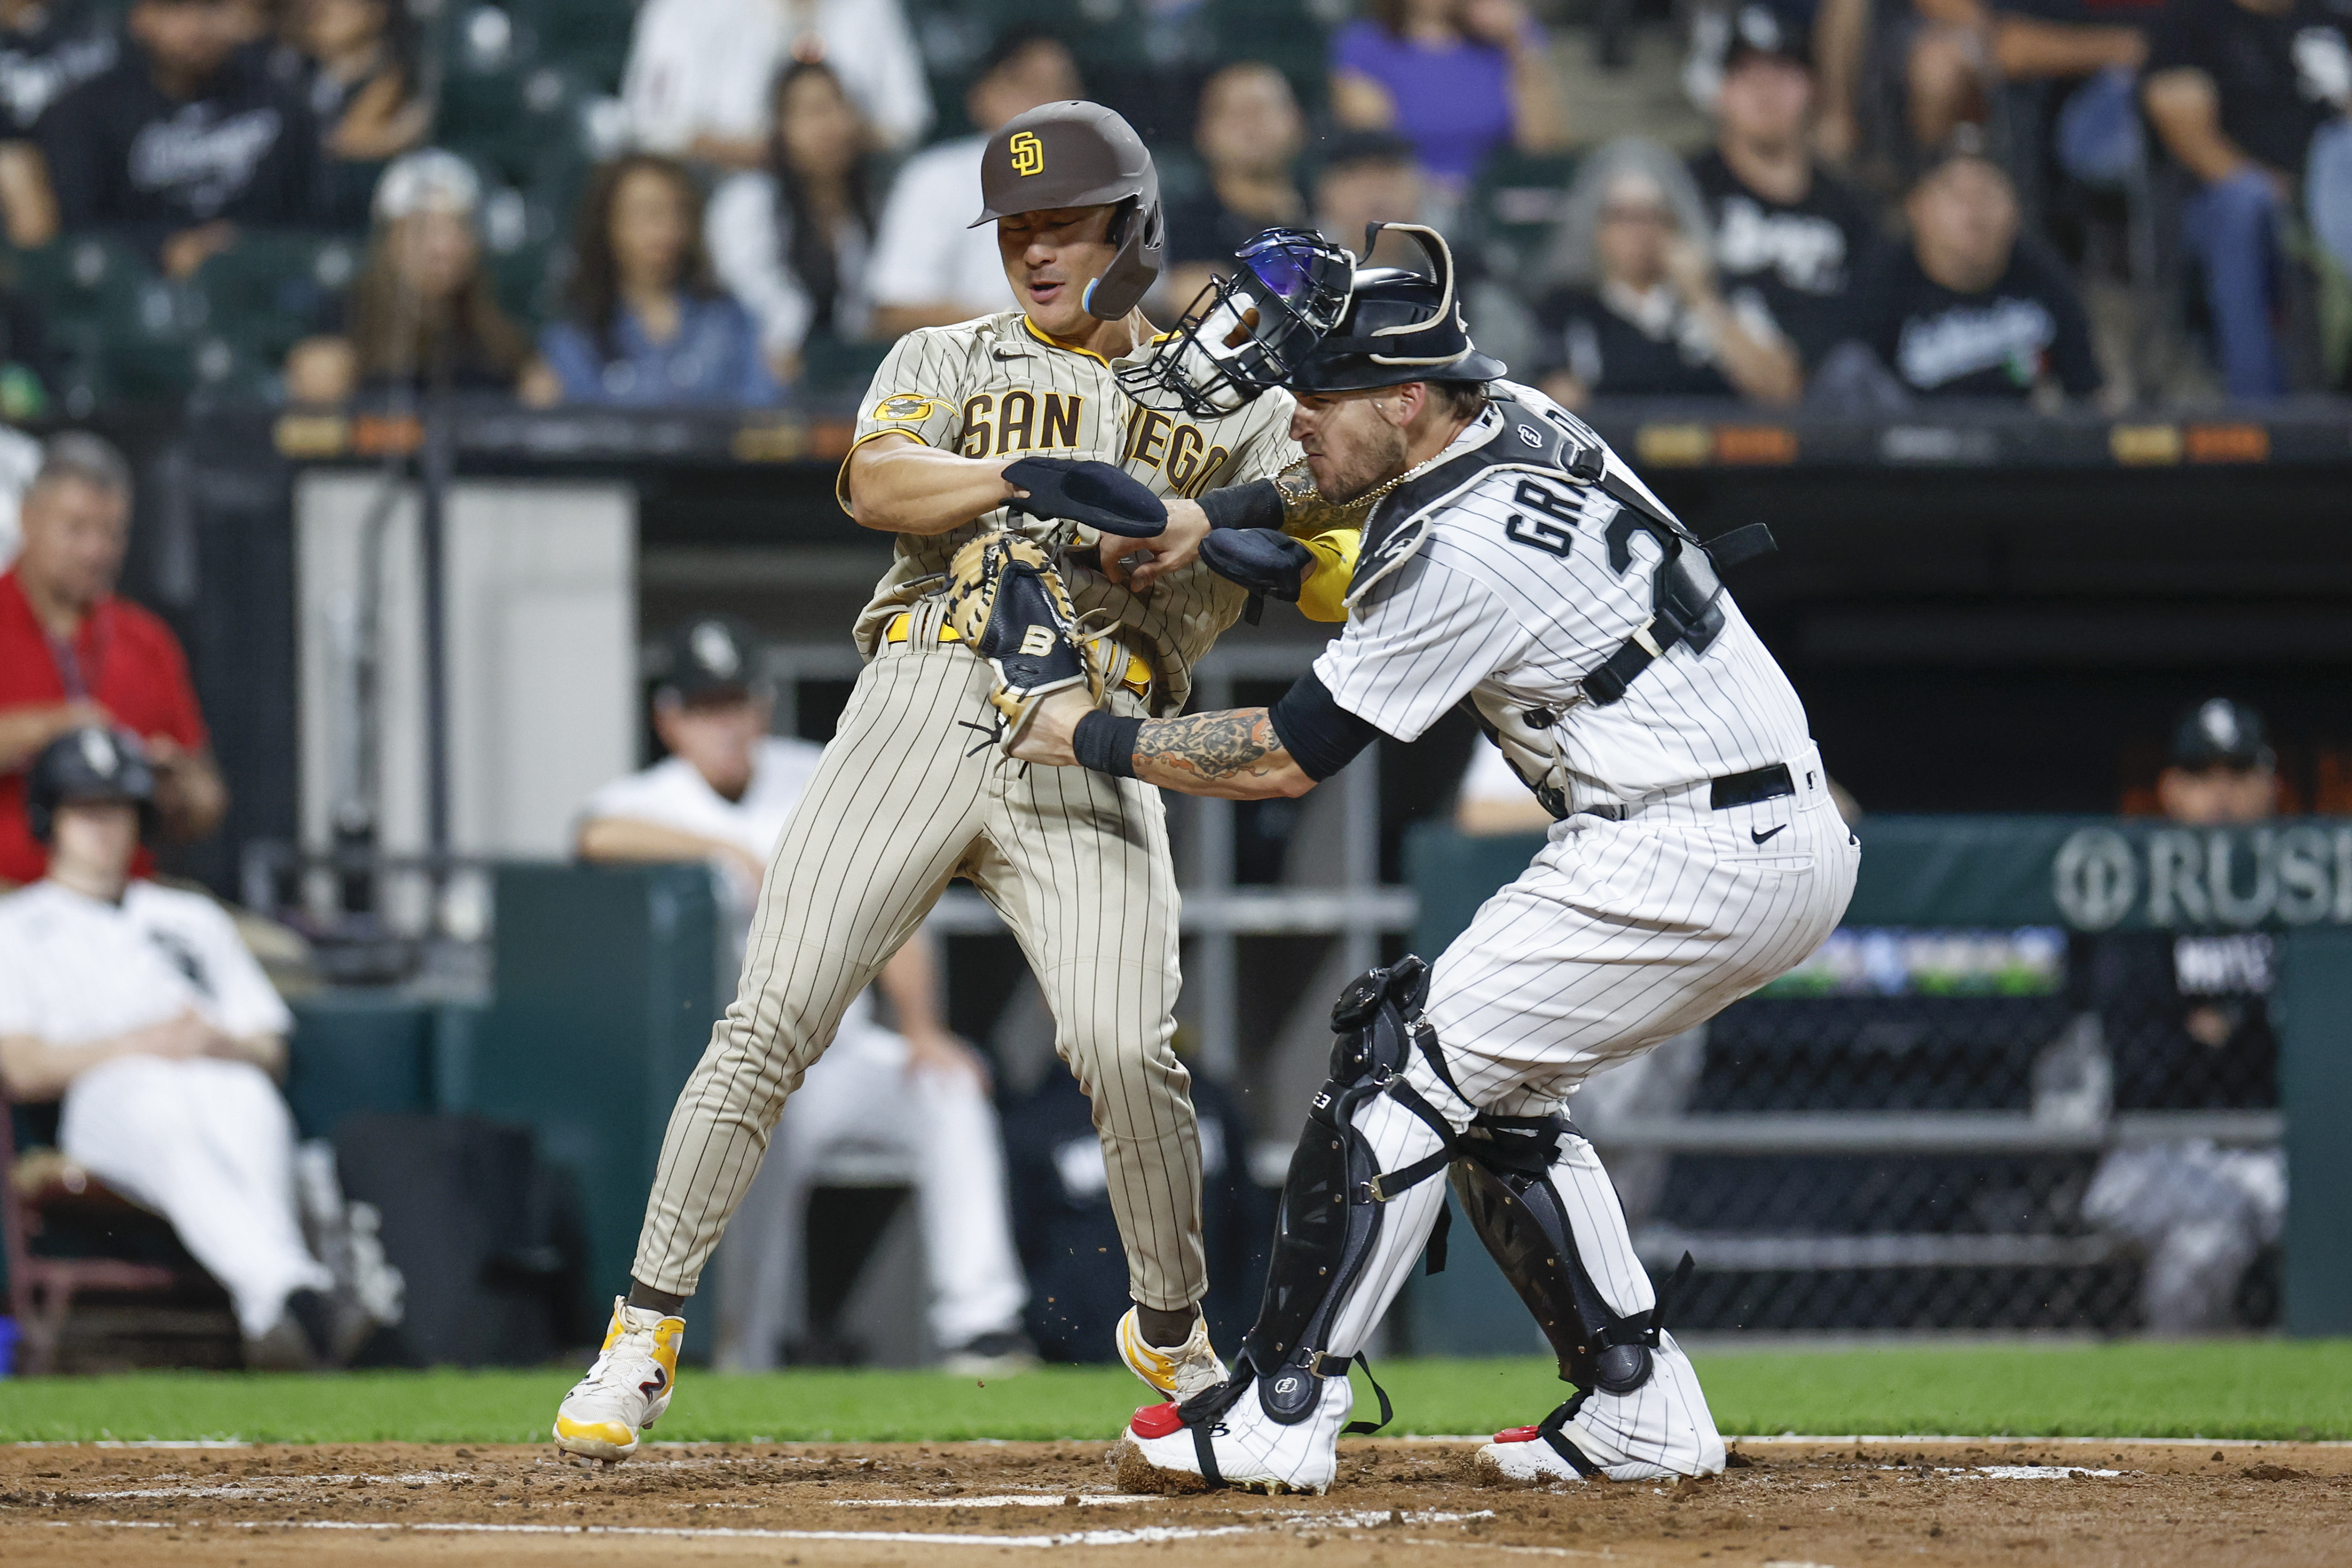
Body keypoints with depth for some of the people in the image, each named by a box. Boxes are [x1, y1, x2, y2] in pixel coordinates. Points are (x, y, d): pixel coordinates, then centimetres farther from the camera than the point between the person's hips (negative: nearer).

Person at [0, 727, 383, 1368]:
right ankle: (293, 1289, -65)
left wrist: (217, 1043, -2)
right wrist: (141, 1044, -9)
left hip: (224, 1083, 3)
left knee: (248, 1100, -39)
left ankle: (270, 1315, -63)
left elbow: (270, 1052, 24)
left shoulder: (191, 918, 36)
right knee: (163, 1112, -42)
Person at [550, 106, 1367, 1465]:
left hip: (1094, 751, 0)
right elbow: (877, 484, -4)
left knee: (1127, 1050, -16)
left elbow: (1333, 581, 3)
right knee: (776, 1017, -10)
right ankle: (646, 1335, -3)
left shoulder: (1222, 400, 17)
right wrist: (1033, 479, -20)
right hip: (925, 703, 0)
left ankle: (1175, 1338, 7)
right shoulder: (949, 364, 19)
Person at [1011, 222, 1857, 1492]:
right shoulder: (1524, 421, 8)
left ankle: (1276, 1415, -7)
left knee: (1406, 1065, -6)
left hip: (1688, 860, -10)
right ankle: (1638, 1413, 17)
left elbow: (1284, 758, -10)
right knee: (1493, 1092, 18)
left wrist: (1091, 740, 3)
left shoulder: (1460, 554, -18)